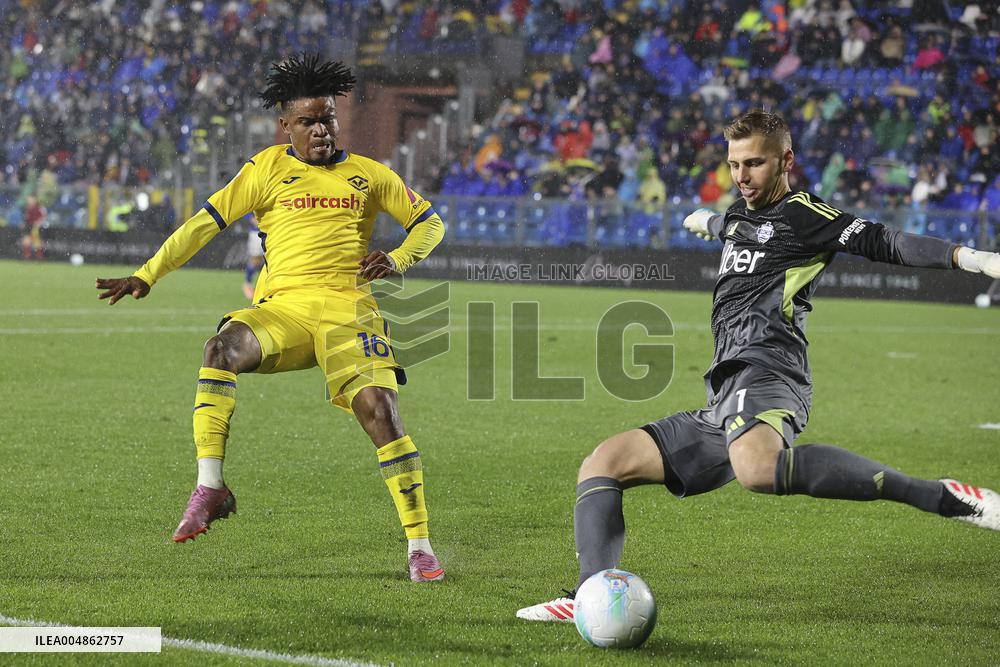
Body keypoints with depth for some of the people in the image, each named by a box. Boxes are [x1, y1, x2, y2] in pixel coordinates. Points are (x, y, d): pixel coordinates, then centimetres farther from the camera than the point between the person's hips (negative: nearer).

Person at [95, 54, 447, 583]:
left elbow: (429, 223, 22)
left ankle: (419, 545, -11)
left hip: (348, 307, 0)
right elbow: (207, 221, 13)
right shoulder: (269, 168, 13)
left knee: (380, 410, -20)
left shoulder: (367, 174, 16)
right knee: (223, 347, -32)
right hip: (282, 307, 0)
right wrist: (147, 275, 6)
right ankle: (210, 488, -30)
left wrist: (397, 259, 1)